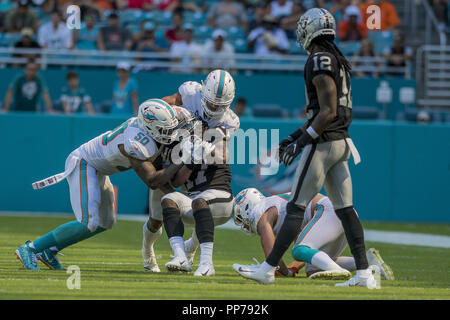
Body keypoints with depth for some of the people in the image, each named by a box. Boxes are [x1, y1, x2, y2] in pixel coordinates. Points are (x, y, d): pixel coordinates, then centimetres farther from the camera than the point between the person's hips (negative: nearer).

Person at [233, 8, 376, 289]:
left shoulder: (320, 62, -14)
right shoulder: (339, 61, 15)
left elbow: (327, 113, -19)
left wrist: (302, 141, -16)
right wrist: (295, 137, 22)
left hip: (323, 144, -9)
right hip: (341, 142, 9)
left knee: (296, 208, -5)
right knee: (345, 209, 8)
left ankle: (269, 268, -2)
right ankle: (364, 274, 5)